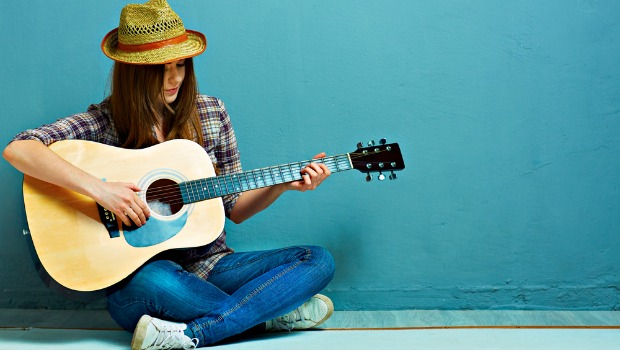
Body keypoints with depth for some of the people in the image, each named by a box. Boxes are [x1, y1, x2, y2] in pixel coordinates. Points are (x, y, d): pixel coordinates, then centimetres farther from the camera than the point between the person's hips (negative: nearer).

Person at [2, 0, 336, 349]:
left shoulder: (210, 113, 5)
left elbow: (235, 208, 10)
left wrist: (283, 185, -7)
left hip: (209, 265, 4)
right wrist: (99, 189, -30)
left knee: (319, 261, -13)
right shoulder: (106, 122, -6)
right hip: (138, 277, -4)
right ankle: (275, 313, -17)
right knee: (152, 280, -40)